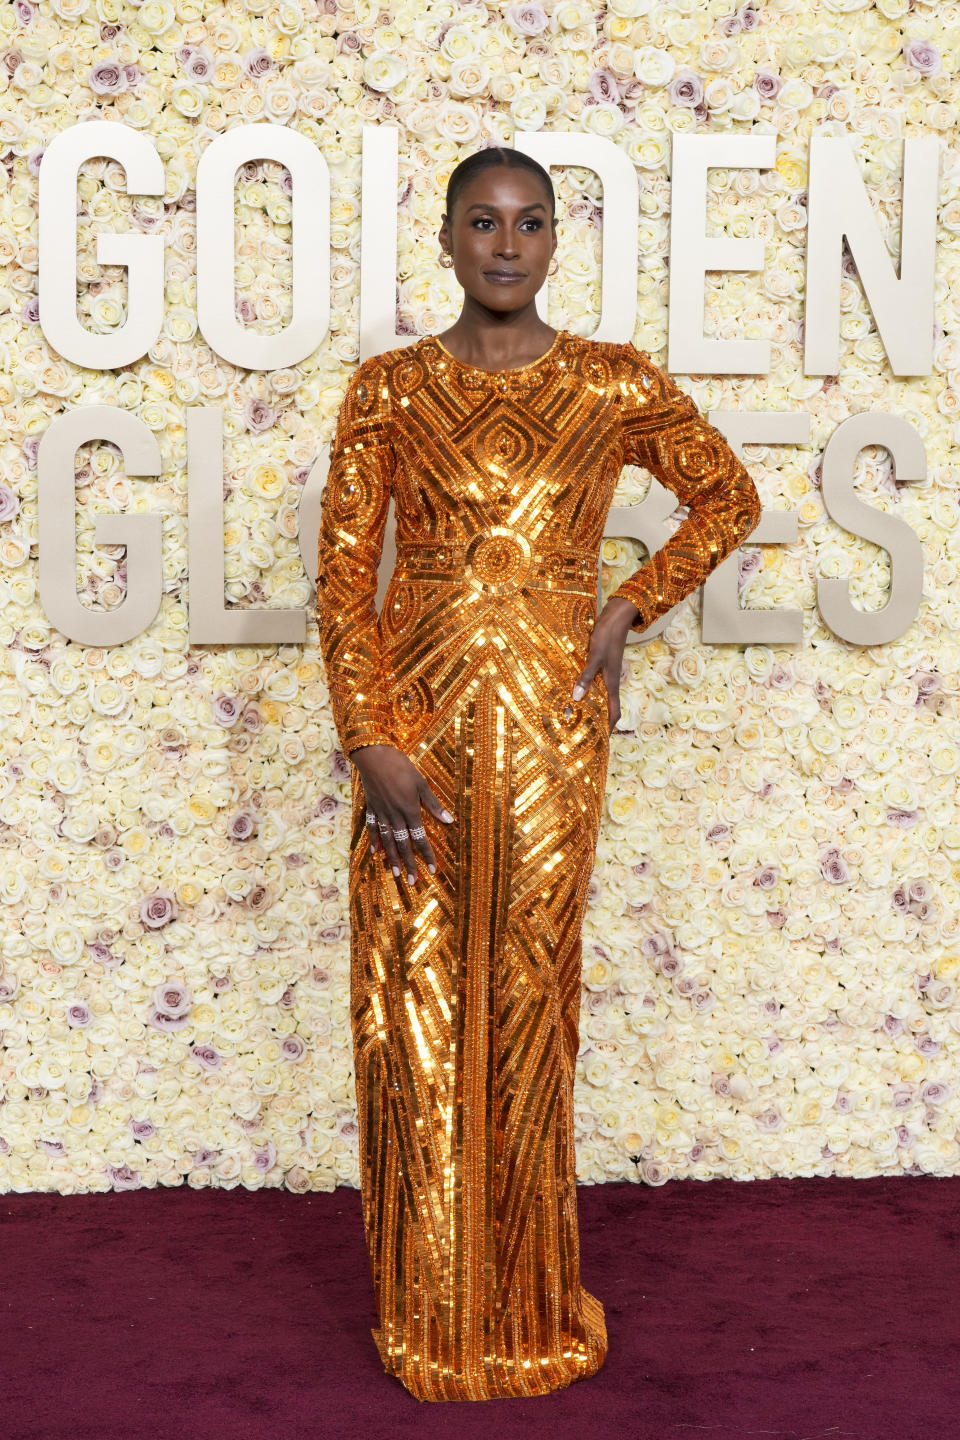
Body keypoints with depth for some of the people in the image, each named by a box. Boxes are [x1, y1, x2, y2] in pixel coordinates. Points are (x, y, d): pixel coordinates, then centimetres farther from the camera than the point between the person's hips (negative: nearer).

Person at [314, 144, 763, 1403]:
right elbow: (344, 572, -1)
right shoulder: (389, 389, 4)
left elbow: (730, 499, 15)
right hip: (415, 718, 1)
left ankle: (527, 1307, 24)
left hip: (549, 718, 0)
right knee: (410, 1001, 3)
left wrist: (630, 610, 2)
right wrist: (370, 741, -10)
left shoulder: (615, 385, 4)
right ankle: (429, 1310, 20)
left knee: (526, 997, 5)